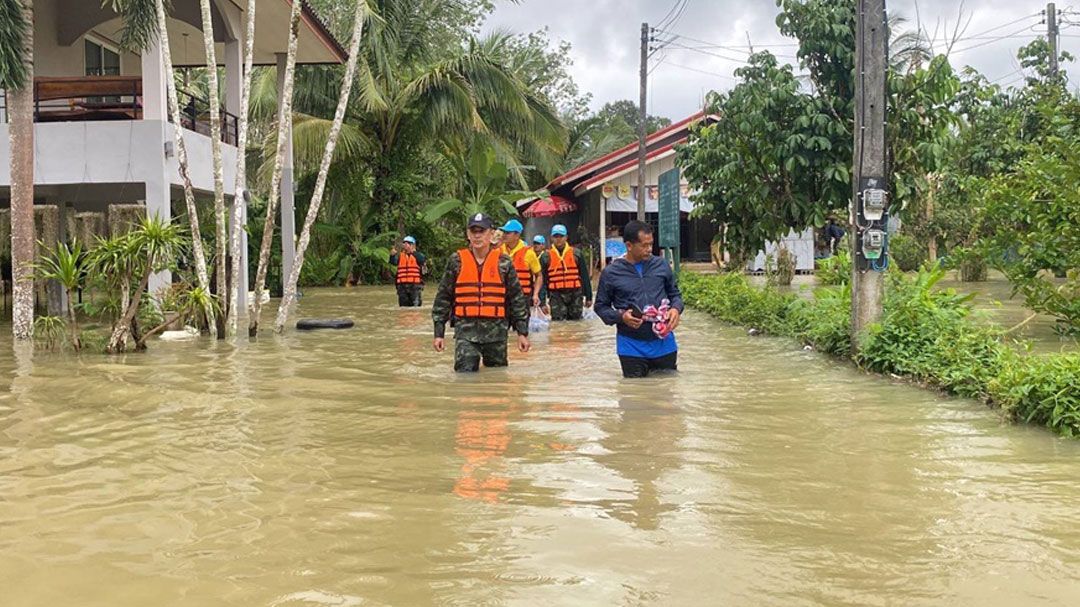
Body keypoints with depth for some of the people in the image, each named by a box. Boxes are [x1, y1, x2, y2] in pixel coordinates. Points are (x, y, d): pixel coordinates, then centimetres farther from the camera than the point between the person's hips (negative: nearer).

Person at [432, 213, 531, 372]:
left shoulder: (504, 263, 5)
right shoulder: (457, 262, 5)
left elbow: (517, 298, 7)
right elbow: (443, 298, 7)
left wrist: (522, 332, 3)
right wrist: (439, 332, 3)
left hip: (496, 331, 1)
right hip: (466, 330, -1)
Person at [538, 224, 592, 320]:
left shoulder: (576, 254, 7)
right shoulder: (546, 256, 4)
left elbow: (585, 277, 9)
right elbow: (542, 279, 2)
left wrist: (588, 297, 7)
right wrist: (542, 301, -5)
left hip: (575, 295, 1)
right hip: (556, 296, -1)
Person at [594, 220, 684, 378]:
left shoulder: (661, 265, 3)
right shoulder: (611, 273, -5)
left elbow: (674, 293, 15)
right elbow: (601, 306, 2)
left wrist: (676, 309, -8)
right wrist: (621, 316, -17)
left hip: (664, 343, 2)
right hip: (632, 347, -2)